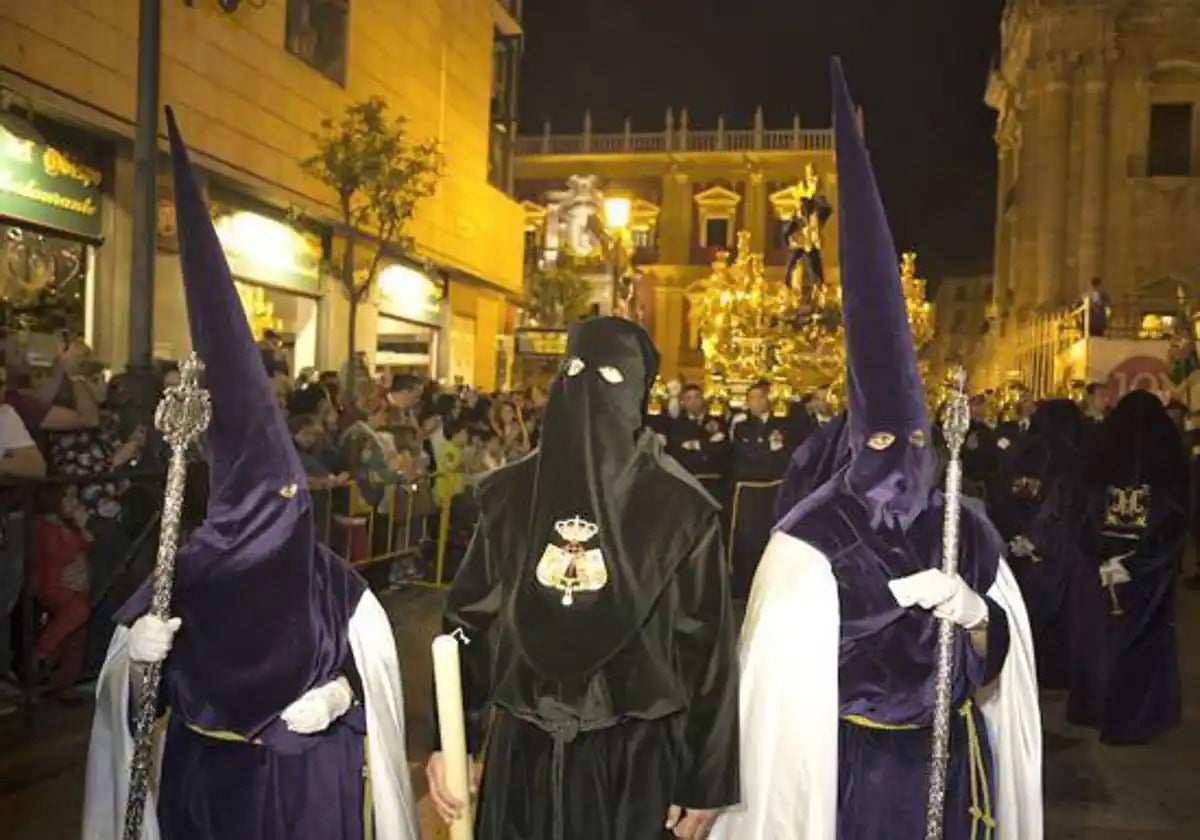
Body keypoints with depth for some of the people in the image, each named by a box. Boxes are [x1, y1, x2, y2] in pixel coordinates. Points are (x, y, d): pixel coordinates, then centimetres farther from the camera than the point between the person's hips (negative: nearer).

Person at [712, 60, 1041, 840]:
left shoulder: (967, 531, -2)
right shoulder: (811, 538, -16)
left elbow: (999, 658, 3)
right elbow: (784, 666, -18)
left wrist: (978, 614, -20)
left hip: (952, 766, 4)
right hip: (847, 769, -4)